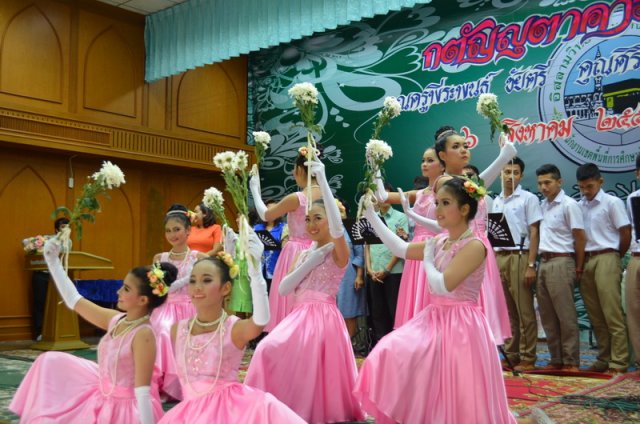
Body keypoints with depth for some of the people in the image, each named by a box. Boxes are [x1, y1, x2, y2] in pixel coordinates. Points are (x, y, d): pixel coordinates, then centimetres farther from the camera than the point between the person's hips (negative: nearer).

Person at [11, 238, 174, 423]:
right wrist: (53, 261, 5)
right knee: (50, 362, 16)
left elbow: (143, 390, -27)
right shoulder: (116, 319, -3)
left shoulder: (143, 334, -26)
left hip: (125, 408, -8)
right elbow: (74, 301, 7)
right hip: (102, 396, 8)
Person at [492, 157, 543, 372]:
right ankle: (510, 355, 17)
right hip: (499, 258, 6)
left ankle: (527, 358, 4)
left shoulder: (529, 199, 0)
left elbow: (534, 233, -5)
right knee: (506, 310, 9)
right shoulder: (496, 201, 16)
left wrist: (530, 265, -12)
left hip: (519, 257, -5)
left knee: (524, 311, -2)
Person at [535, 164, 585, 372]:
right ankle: (556, 360, 18)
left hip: (561, 263, -7)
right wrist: (537, 262, 8)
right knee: (547, 316, 10)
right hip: (543, 263, 7)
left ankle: (571, 362, 5)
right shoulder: (541, 206, 14)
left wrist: (578, 268, -4)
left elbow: (580, 238, -5)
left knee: (566, 315, -3)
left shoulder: (569, 205, -5)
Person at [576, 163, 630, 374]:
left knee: (612, 314, -5)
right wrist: (579, 262, 4)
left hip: (605, 260, -5)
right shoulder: (579, 207, 11)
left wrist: (614, 258, 5)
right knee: (595, 315, 9)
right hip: (585, 261, 5)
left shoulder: (612, 203, -2)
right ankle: (604, 358, 18)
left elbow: (626, 234, -3)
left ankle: (619, 361, -1)